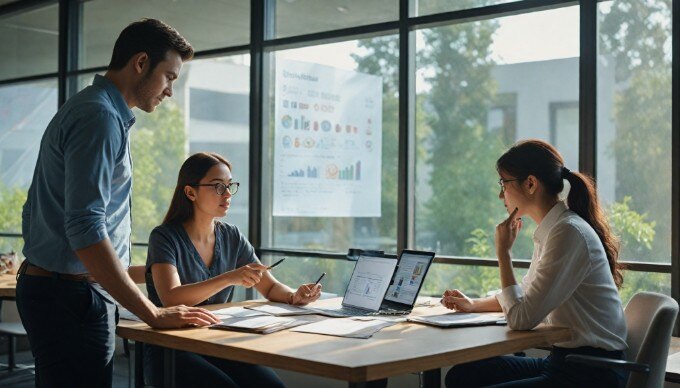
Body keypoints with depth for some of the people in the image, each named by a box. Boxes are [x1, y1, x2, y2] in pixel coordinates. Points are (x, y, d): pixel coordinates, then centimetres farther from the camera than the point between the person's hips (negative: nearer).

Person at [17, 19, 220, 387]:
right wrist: (154, 314, -23)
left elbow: (32, 211, 23)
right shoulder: (101, 118, -16)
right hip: (72, 297, -10)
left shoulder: (82, 109, 17)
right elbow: (85, 229, -25)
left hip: (47, 285, 10)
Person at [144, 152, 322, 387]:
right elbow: (170, 298, -24)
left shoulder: (232, 237, 7)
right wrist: (229, 278, -33)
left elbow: (270, 287, 9)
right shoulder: (165, 237, -9)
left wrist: (294, 296, -14)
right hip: (169, 350, -4)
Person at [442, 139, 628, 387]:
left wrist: (503, 252, -12)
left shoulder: (569, 233, -19)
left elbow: (520, 319, -21)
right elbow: (525, 295, 29)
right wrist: (473, 305, 22)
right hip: (562, 360, 9)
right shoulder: (550, 230, 10)